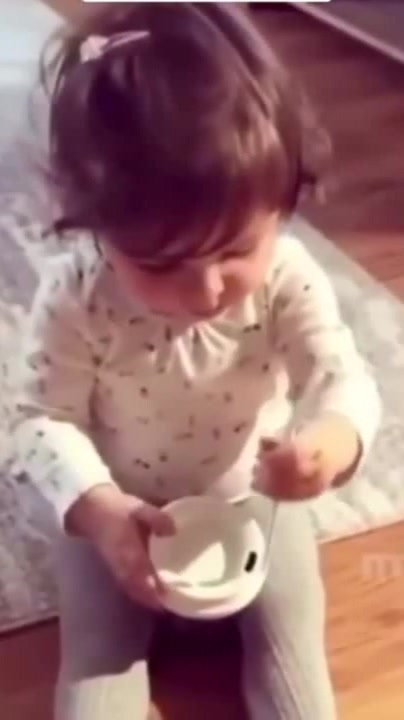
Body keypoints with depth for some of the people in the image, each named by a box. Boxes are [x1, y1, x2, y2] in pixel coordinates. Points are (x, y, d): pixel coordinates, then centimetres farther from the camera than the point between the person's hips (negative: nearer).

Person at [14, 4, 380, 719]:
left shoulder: (287, 278, -23)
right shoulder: (75, 294, -26)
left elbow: (342, 377, -22)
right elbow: (45, 418, -20)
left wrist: (333, 441, -48)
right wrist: (97, 509, -39)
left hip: (253, 502, 1)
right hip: (121, 512, 0)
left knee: (289, 640, -4)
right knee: (97, 655, -4)